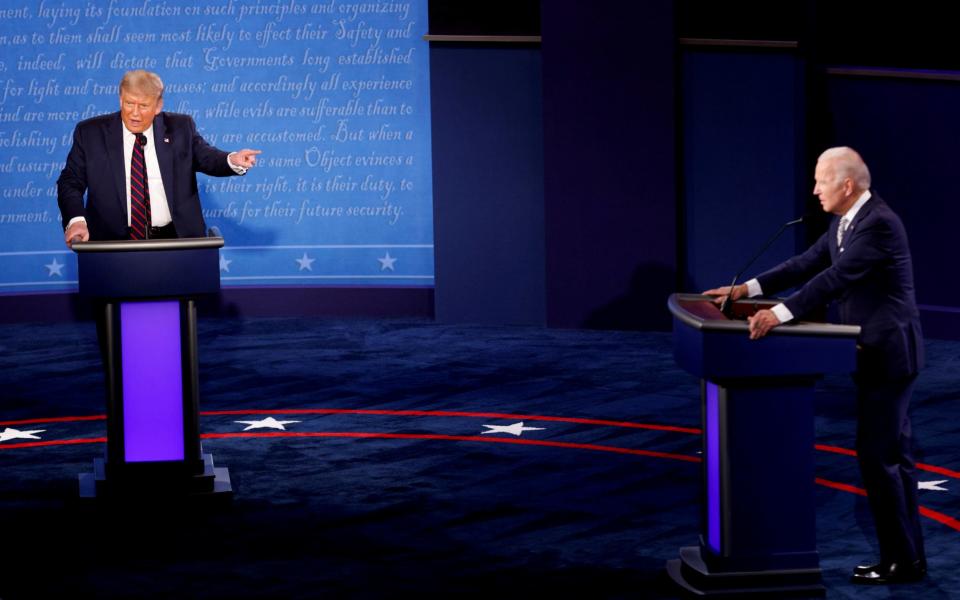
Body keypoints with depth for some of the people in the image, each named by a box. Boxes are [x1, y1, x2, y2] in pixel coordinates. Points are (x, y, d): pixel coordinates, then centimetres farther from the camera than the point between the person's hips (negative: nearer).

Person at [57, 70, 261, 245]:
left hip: (175, 239, 1)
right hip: (114, 243, -1)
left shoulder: (180, 128, 9)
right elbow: (70, 183, 5)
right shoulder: (90, 133, 5)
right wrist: (76, 220, -14)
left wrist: (232, 160, -15)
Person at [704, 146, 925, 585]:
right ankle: (909, 555, 18)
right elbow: (808, 265, 13)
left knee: (876, 455, -7)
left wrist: (779, 314, -35)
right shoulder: (845, 222, 9)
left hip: (887, 354, -10)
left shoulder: (878, 224, -22)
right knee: (892, 454, 12)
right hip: (877, 352, 10)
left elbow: (834, 278, -30)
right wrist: (747, 289, 7)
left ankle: (900, 560, 1)